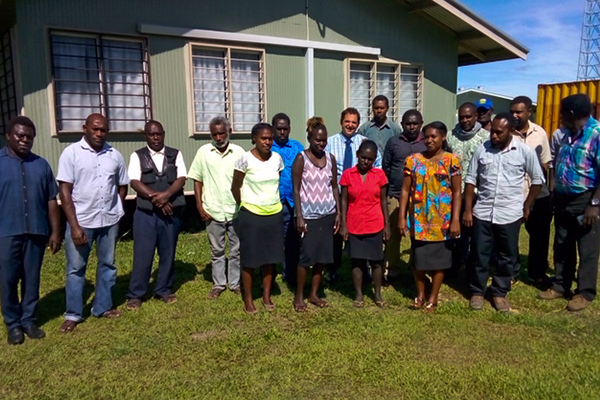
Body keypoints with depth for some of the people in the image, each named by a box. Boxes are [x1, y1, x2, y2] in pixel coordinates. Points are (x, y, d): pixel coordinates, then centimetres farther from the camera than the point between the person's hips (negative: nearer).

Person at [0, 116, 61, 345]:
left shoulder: (41, 165, 8)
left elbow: (51, 201, 9)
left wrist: (55, 232, 5)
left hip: (36, 232, 2)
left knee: (32, 279, 10)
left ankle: (29, 320, 24)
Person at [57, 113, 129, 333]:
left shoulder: (114, 155, 3)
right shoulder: (71, 153, -6)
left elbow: (122, 185, 14)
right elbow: (64, 191, -9)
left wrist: (115, 210, 5)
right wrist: (74, 225, -14)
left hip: (109, 221, 3)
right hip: (81, 221, -3)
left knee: (107, 265, 13)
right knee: (75, 269, 7)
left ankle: (103, 307, 28)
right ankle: (73, 314, 20)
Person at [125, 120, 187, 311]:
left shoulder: (175, 154, 8)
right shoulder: (137, 156, 4)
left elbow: (181, 179, -3)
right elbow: (134, 182, -6)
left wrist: (166, 195, -19)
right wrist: (155, 197, -17)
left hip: (171, 211, 2)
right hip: (146, 212, -2)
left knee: (168, 252, 9)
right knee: (142, 253, 1)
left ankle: (164, 290, 23)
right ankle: (135, 294, 12)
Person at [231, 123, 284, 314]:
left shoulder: (277, 158, 1)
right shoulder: (245, 159, -12)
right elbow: (235, 188, -3)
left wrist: (273, 201, 9)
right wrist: (245, 205, 7)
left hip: (274, 214, 4)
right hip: (251, 215, -4)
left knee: (271, 256, 10)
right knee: (249, 257, 4)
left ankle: (267, 296, 24)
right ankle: (248, 299, 17)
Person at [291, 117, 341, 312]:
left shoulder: (330, 158, 6)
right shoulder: (301, 159, -7)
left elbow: (334, 187, 9)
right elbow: (296, 189, -8)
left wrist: (338, 213, 5)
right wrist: (299, 217, -13)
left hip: (327, 214, 5)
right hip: (309, 215, -4)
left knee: (323, 256, 8)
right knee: (306, 256, -2)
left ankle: (314, 294, 21)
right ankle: (299, 296, 13)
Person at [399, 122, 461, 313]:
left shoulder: (451, 160, -4)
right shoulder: (413, 160, 1)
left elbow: (456, 192, -4)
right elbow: (405, 190, 1)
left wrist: (455, 220, -10)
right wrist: (402, 217, -4)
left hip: (442, 220, -1)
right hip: (419, 219, 2)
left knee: (439, 259, 8)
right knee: (418, 258, 11)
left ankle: (433, 298, 23)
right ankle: (420, 295, 29)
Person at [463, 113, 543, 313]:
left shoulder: (525, 152, -6)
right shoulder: (482, 149, -3)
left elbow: (537, 180, 5)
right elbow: (470, 180, 2)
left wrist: (526, 207, 4)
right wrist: (467, 210, 0)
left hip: (510, 215, 0)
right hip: (482, 213, 1)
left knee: (507, 257, 11)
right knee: (480, 255, 9)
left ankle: (500, 293, 28)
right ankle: (477, 292, 25)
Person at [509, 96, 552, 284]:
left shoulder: (540, 132, 2)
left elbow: (545, 164, 10)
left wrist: (541, 183, 7)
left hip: (538, 194, 4)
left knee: (540, 235, 13)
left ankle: (537, 273, 31)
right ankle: (511, 272, 26)